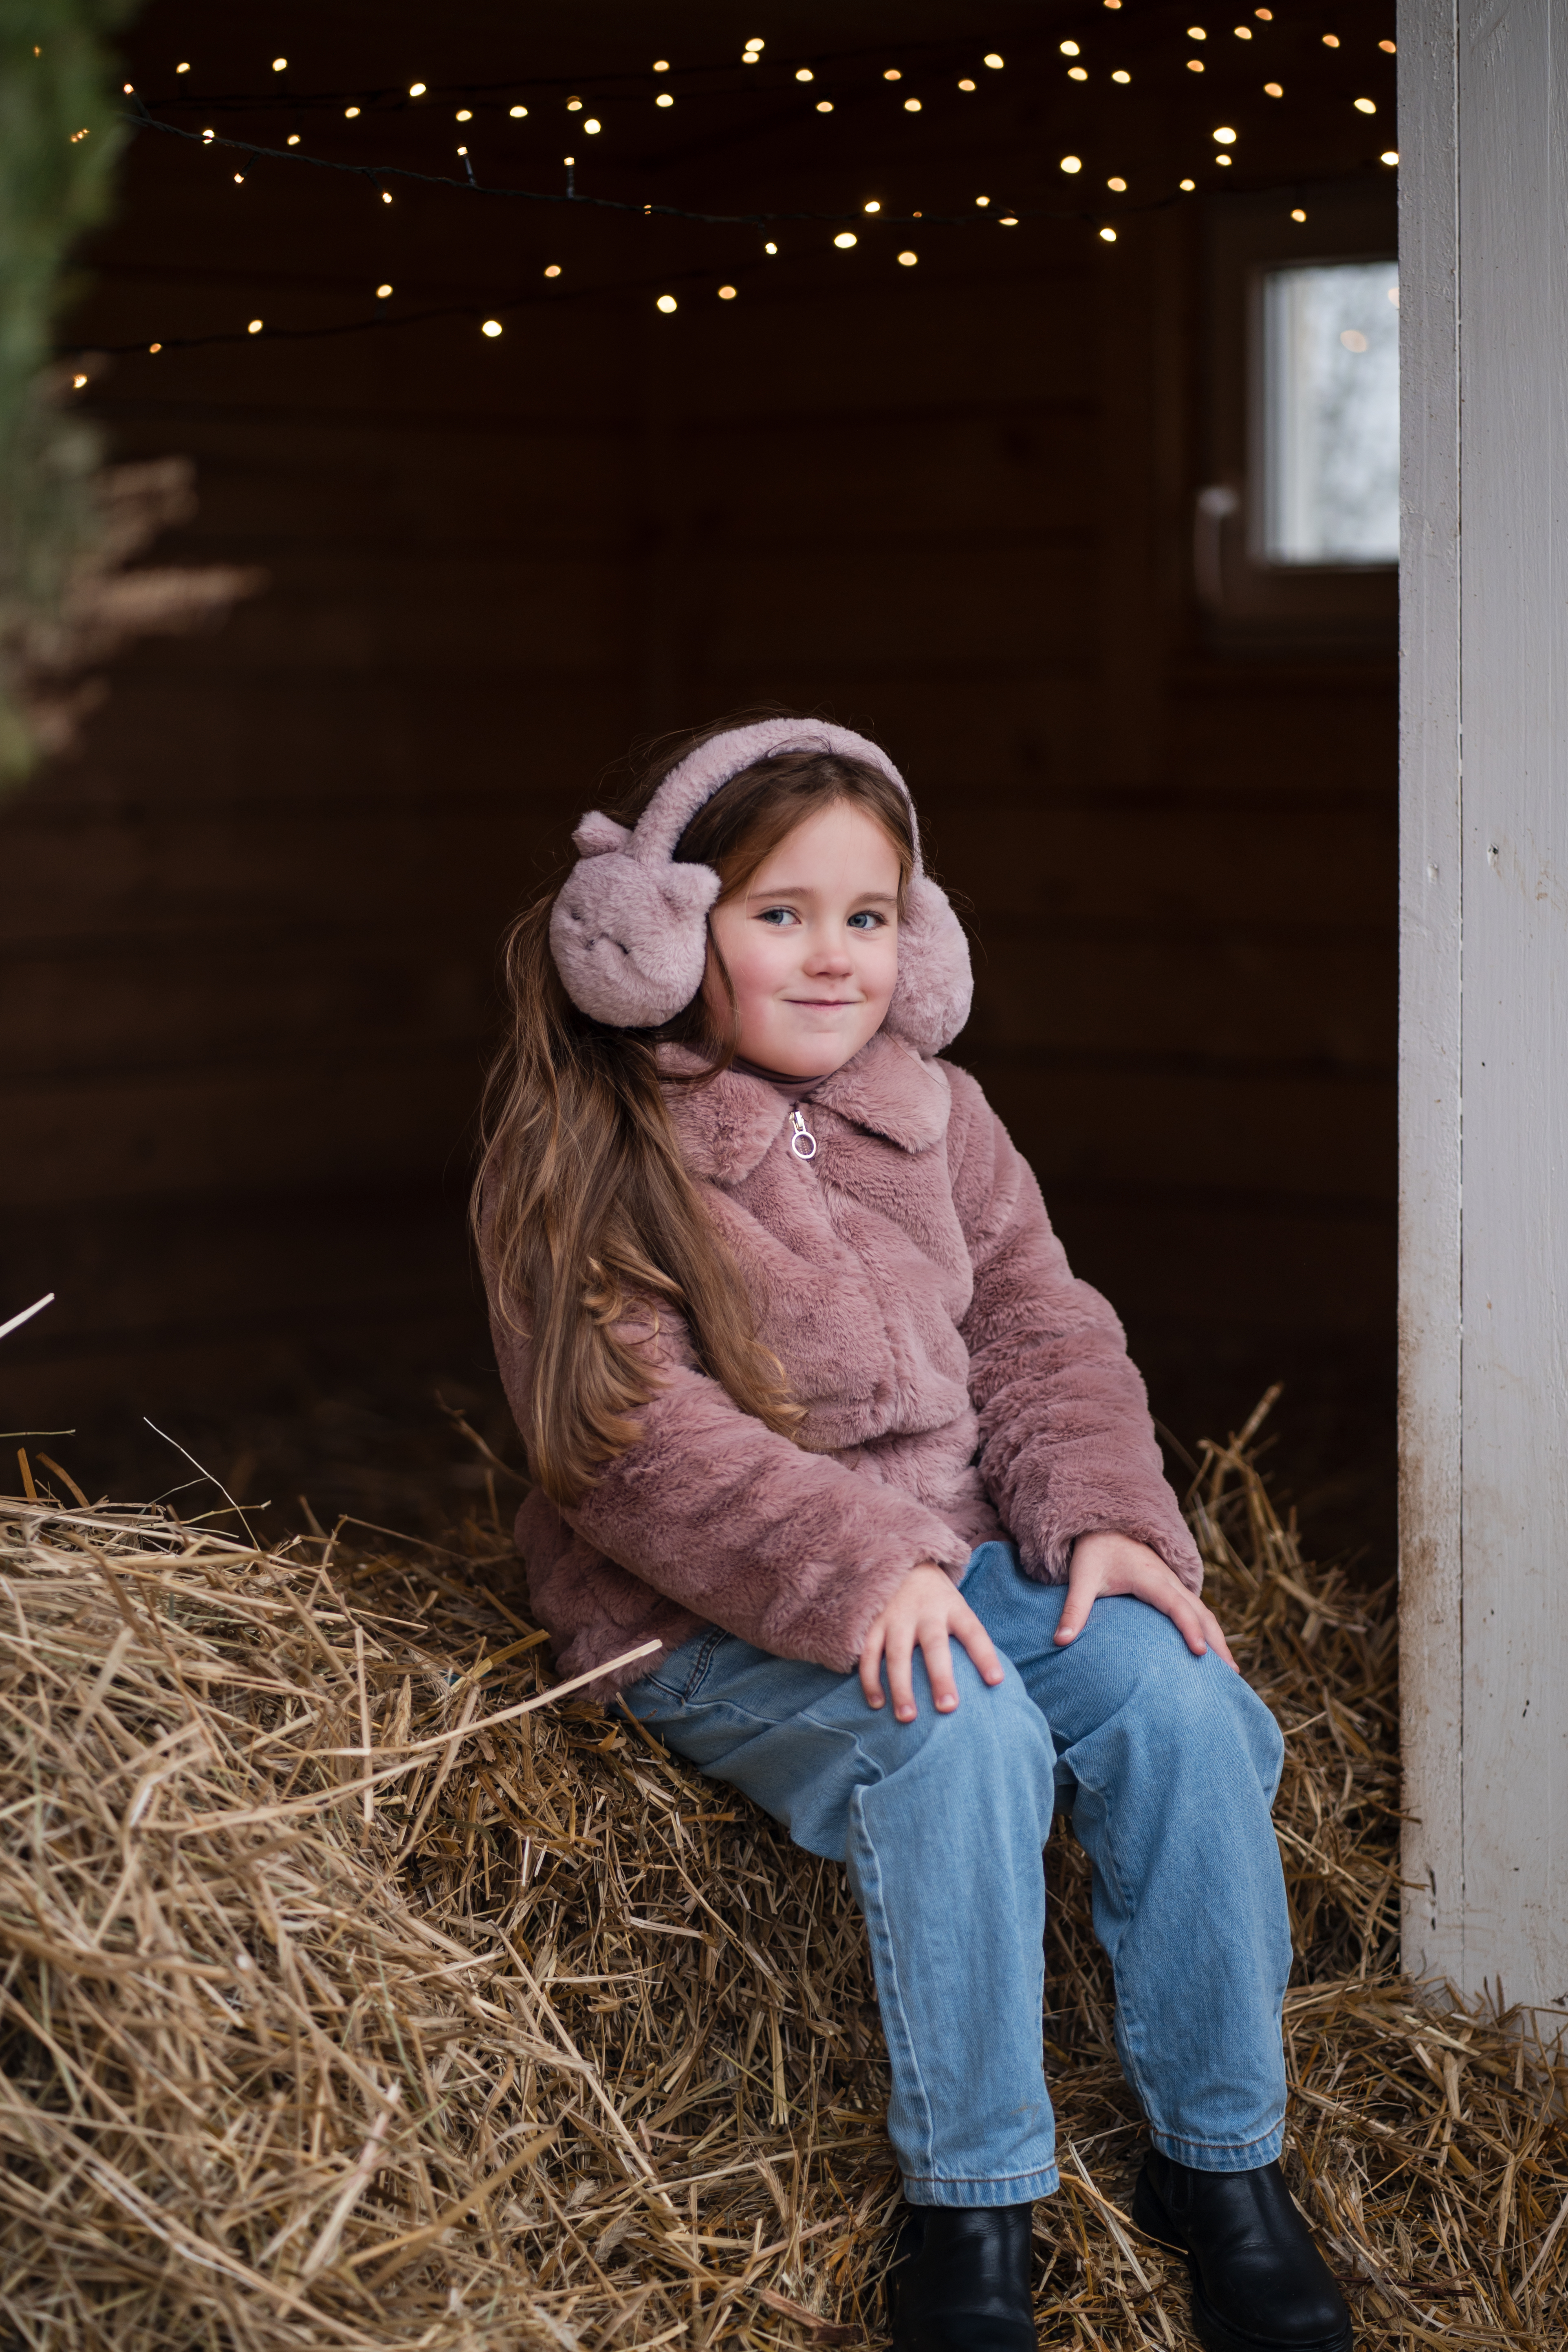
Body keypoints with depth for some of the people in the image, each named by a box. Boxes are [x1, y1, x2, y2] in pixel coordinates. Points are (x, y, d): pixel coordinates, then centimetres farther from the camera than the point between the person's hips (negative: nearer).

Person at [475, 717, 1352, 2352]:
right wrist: (851, 1569, -29)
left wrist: (1107, 1515, -12)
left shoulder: (936, 1118, 11)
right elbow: (634, 1438, -16)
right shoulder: (583, 1163, -7)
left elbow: (1040, 1335, 9)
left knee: (1169, 1691, -23)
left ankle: (1220, 2158, -8)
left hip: (961, 1557, 5)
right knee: (958, 1737, -34)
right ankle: (969, 2208, -19)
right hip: (712, 1624, -5)